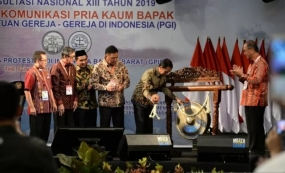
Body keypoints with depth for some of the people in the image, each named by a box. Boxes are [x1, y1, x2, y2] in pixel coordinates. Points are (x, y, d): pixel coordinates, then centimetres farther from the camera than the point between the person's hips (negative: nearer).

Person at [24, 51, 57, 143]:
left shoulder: (46, 72, 14)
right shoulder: (31, 73, -13)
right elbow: (27, 91, -17)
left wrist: (53, 103, 15)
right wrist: (31, 107, -19)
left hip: (47, 108, 8)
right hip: (37, 109, -8)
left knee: (45, 132, 12)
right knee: (35, 133, -2)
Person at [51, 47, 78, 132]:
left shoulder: (72, 67, 11)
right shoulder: (56, 68, -10)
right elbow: (55, 87, -12)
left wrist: (75, 99, 6)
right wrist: (59, 103, -14)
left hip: (70, 104, 6)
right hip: (60, 104, -6)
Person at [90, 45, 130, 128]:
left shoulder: (121, 65, 5)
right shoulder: (98, 67, -7)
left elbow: (127, 80, 8)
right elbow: (93, 84, -9)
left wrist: (122, 86, -13)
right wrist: (106, 87, -22)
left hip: (119, 102, 4)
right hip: (105, 103, -4)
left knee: (119, 127, 9)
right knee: (104, 127, 3)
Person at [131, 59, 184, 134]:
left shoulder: (163, 76, -2)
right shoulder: (149, 73, -26)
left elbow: (164, 88, 13)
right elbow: (145, 89, -36)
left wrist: (176, 98, 6)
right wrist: (150, 98, -57)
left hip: (149, 102, 7)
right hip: (139, 100, -7)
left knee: (149, 126, 5)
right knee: (141, 126, -11)